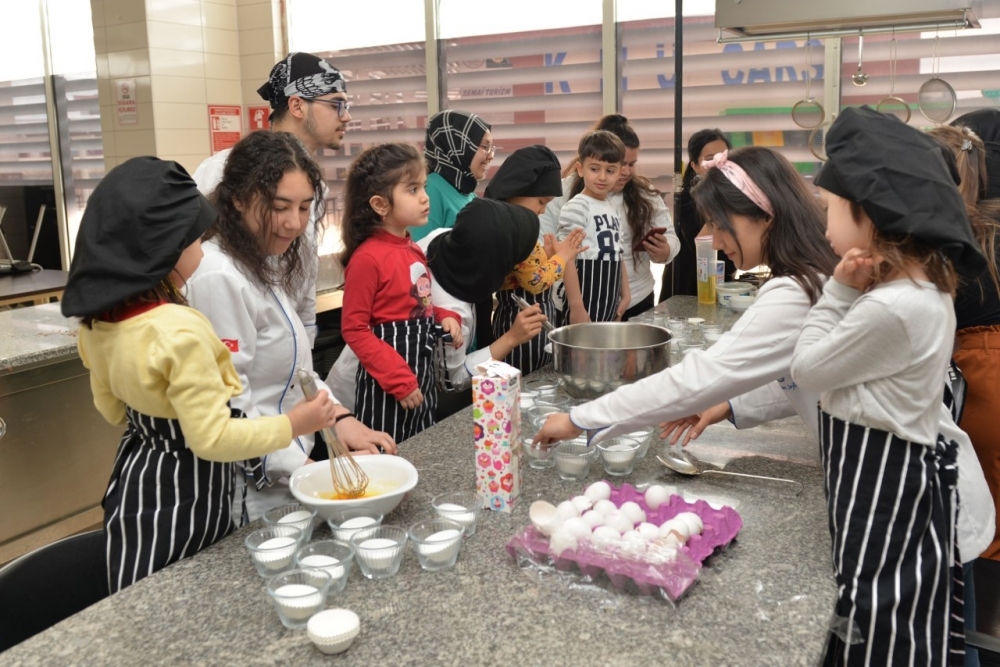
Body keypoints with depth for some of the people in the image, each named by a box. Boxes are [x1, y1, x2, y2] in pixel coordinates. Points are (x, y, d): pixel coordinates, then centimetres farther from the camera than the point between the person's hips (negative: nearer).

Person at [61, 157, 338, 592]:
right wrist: (292, 425, -16)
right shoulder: (179, 331, -28)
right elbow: (212, 438, -25)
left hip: (136, 478, 8)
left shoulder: (98, 320, -2)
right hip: (182, 496, -8)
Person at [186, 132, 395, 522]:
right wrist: (307, 471, -19)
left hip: (289, 474, 9)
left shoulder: (264, 264, 7)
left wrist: (339, 418, -1)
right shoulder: (219, 278, -22)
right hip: (253, 491, -9)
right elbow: (229, 409, -22)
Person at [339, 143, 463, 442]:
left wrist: (445, 316, 1)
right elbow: (354, 330, -17)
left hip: (422, 375, 8)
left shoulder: (414, 251, 8)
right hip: (387, 385, -8)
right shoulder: (367, 258, -18)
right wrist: (398, 379, -20)